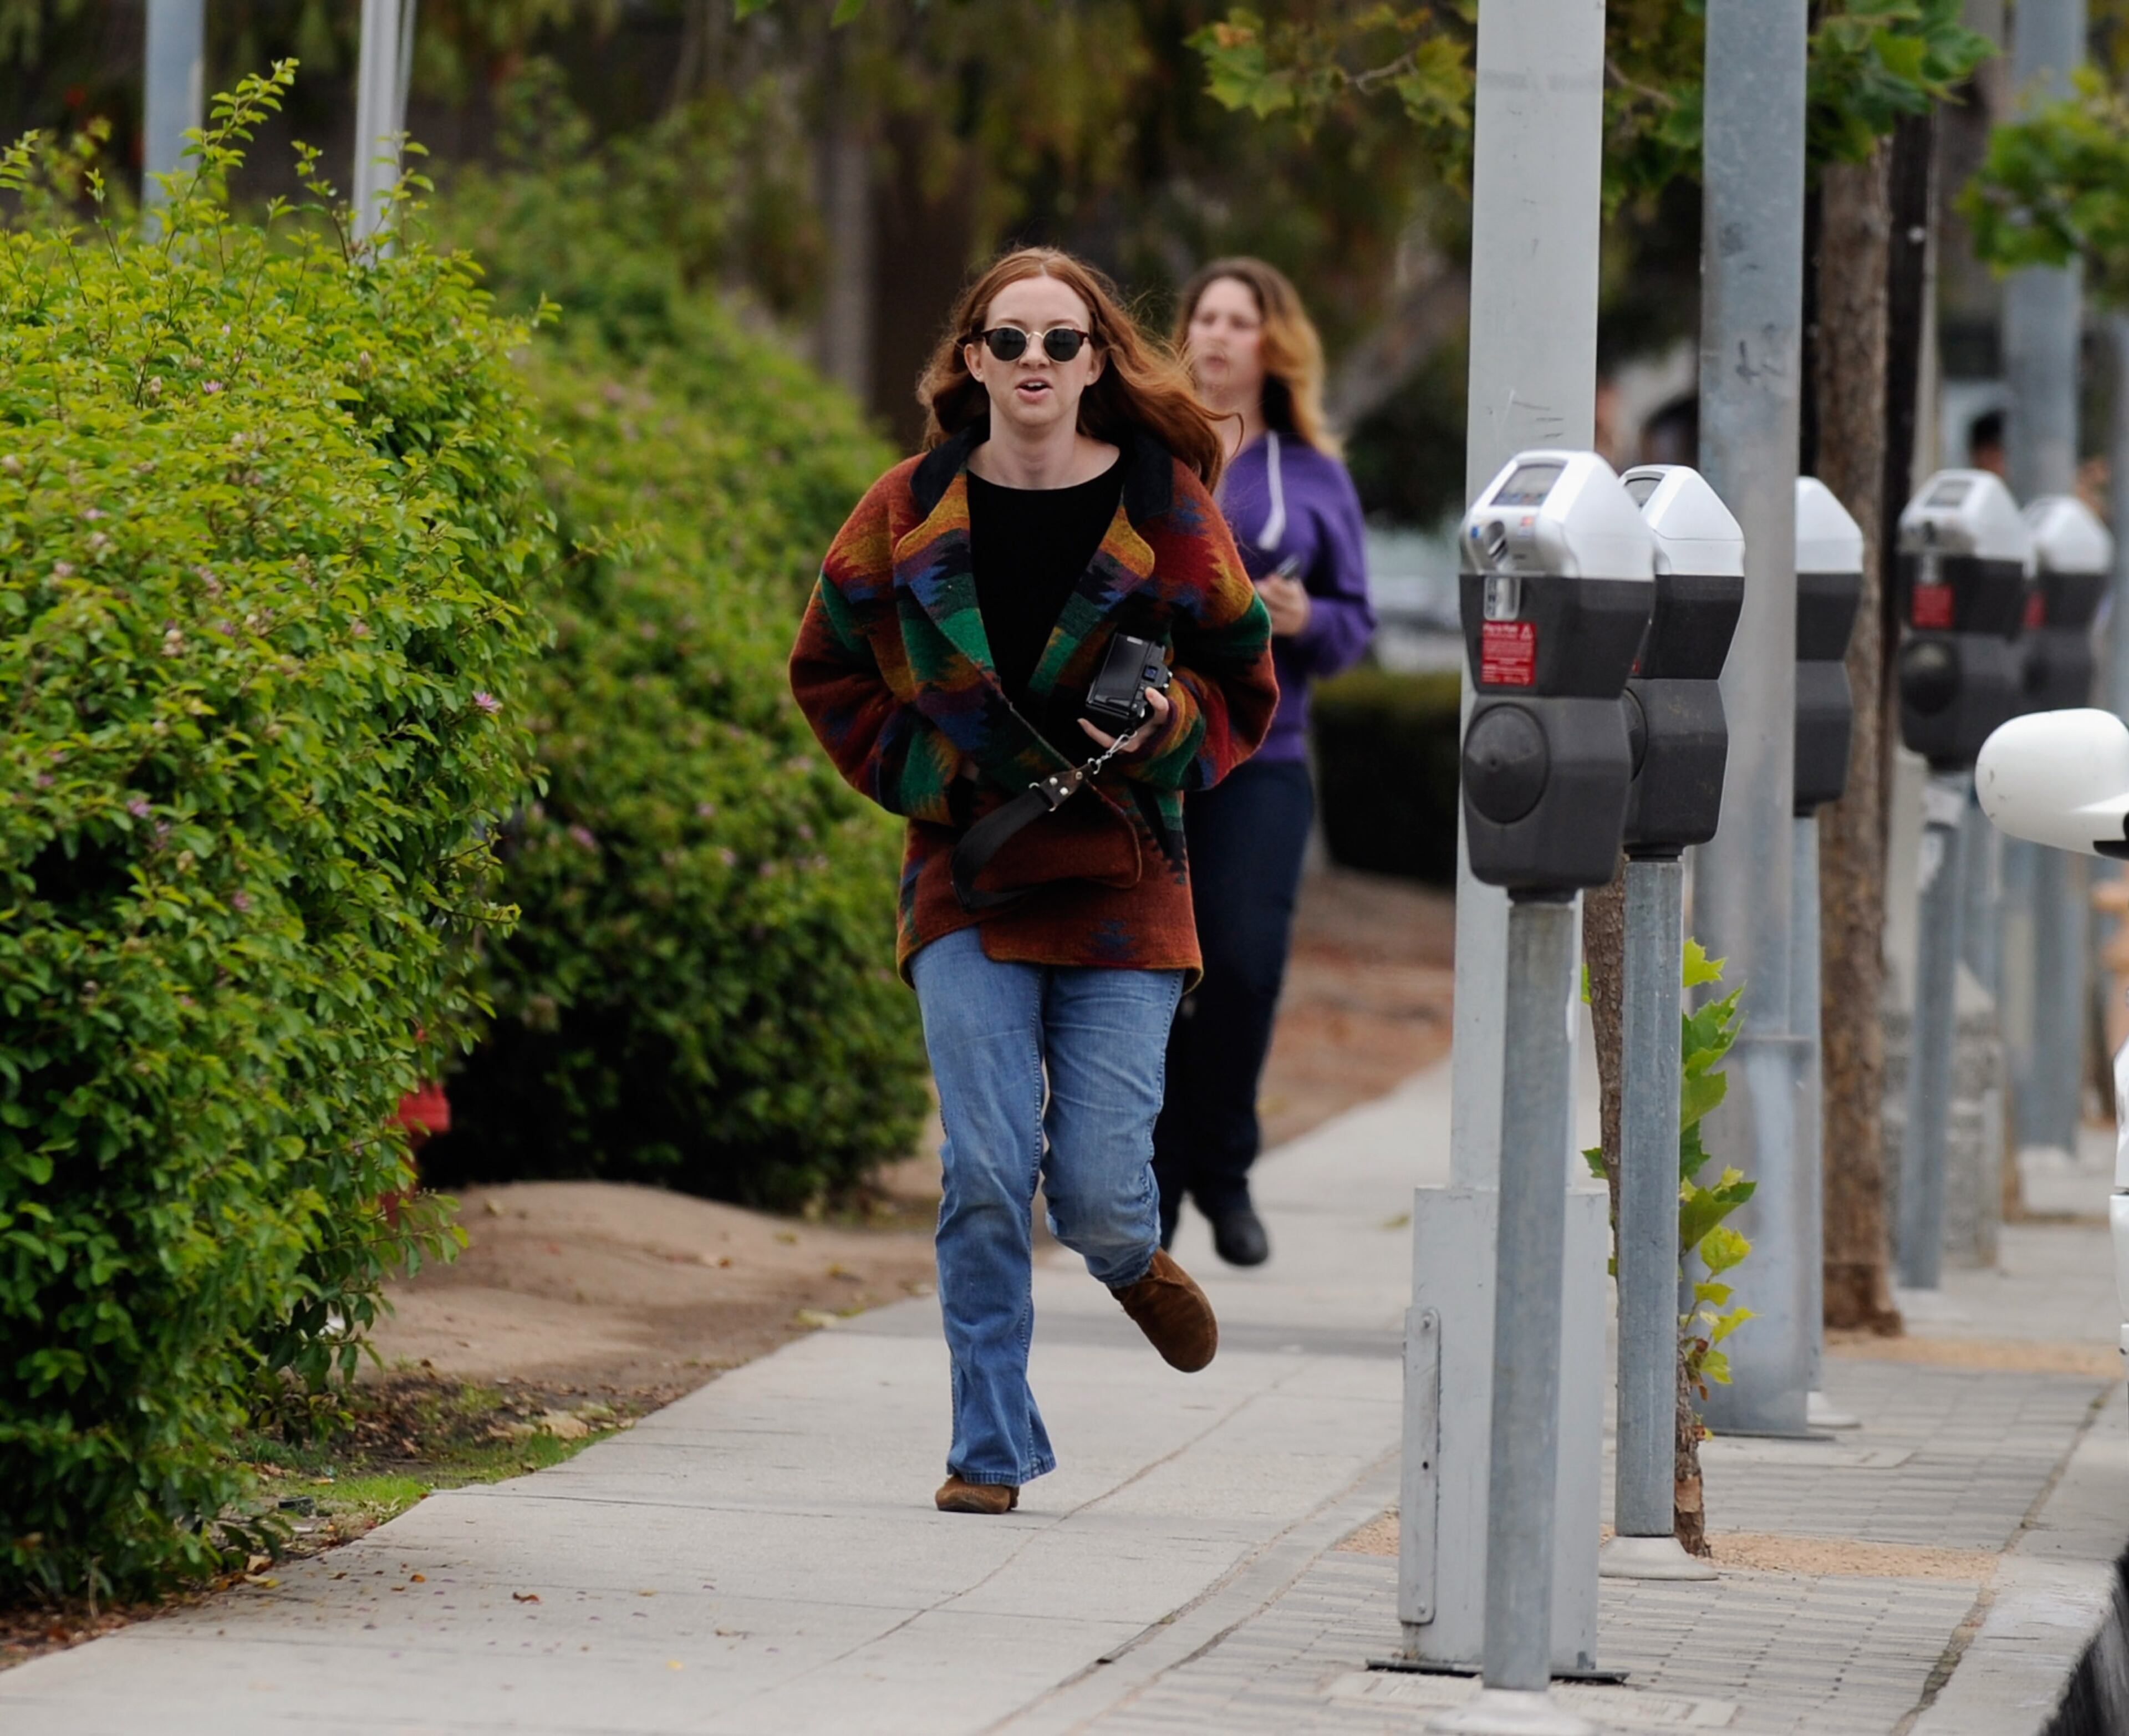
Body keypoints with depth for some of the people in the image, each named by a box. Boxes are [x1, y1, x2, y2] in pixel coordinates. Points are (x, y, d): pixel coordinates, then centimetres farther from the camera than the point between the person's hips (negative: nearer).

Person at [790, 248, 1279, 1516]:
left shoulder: (1164, 508, 0)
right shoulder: (912, 514, 2)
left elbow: (1244, 685, 9)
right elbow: (831, 672, 14)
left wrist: (1166, 725, -12)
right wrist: (918, 770, -1)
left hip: (1121, 886, -1)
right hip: (969, 876, 1)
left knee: (1097, 1188, -6)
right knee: (986, 1175, -10)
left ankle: (1135, 1261, 32)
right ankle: (991, 1449, 2)